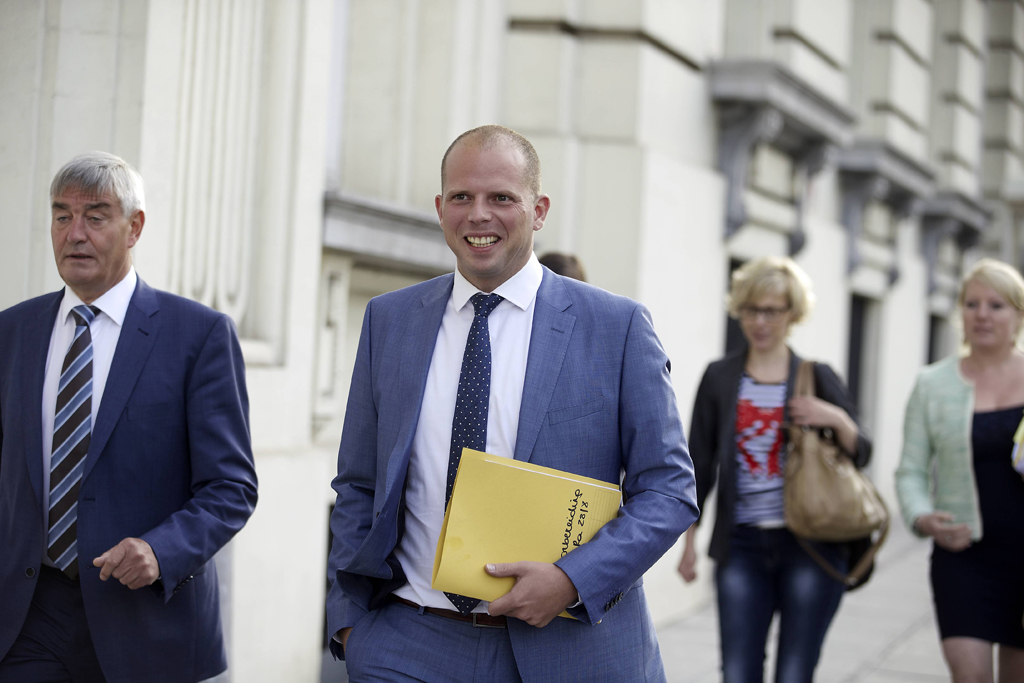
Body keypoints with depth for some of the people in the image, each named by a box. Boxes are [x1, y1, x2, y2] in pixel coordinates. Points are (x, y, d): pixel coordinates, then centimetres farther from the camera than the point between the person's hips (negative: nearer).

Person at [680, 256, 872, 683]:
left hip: (810, 546, -1)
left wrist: (837, 420, -13)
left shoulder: (817, 377, 5)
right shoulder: (719, 378, 7)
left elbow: (860, 456, 8)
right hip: (742, 546, 1)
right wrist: (689, 541, 8)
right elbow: (700, 464, 11)